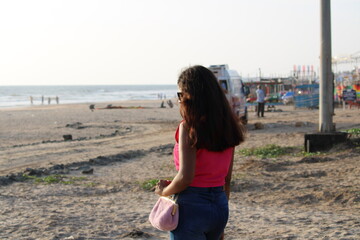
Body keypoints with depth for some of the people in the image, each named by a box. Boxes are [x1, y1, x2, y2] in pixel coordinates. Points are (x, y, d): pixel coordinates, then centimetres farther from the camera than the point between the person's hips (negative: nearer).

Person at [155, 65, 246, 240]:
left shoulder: (188, 128, -15)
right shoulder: (226, 127, 5)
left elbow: (186, 176, -21)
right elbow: (227, 179, 11)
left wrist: (164, 191, -2)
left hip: (191, 206, -7)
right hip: (220, 205, 7)